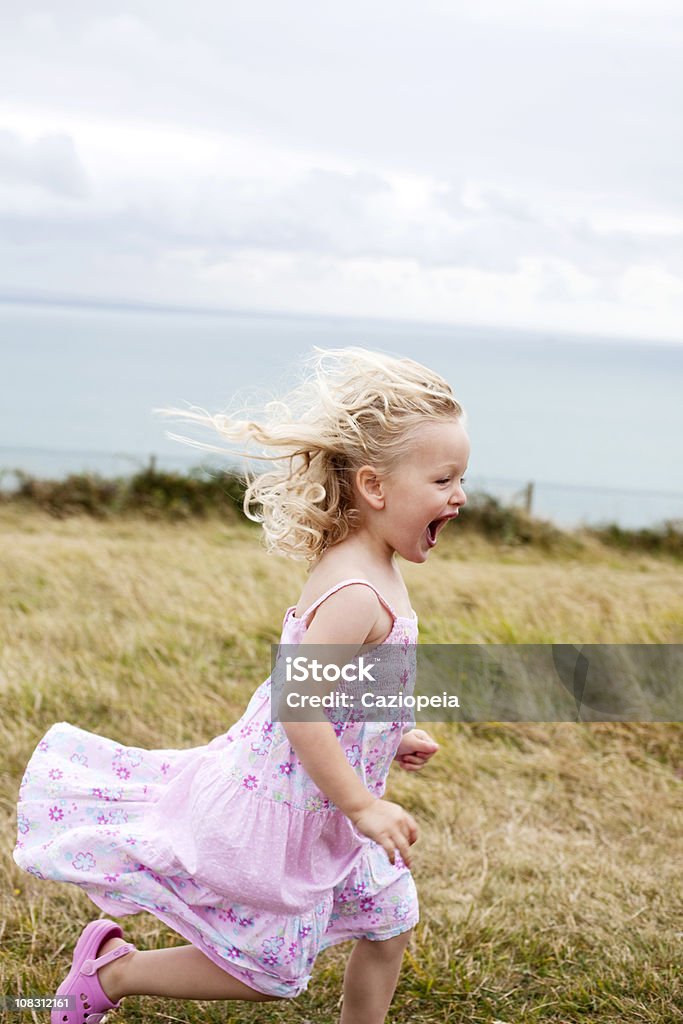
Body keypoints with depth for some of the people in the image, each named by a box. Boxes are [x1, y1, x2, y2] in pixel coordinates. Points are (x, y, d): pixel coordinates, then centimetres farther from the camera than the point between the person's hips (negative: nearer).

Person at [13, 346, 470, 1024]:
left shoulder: (369, 572, 3)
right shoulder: (355, 593, -29)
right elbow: (299, 706, -33)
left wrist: (389, 740, 17)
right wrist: (362, 805, -27)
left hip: (320, 801, 10)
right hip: (286, 809, -10)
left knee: (390, 922, 17)